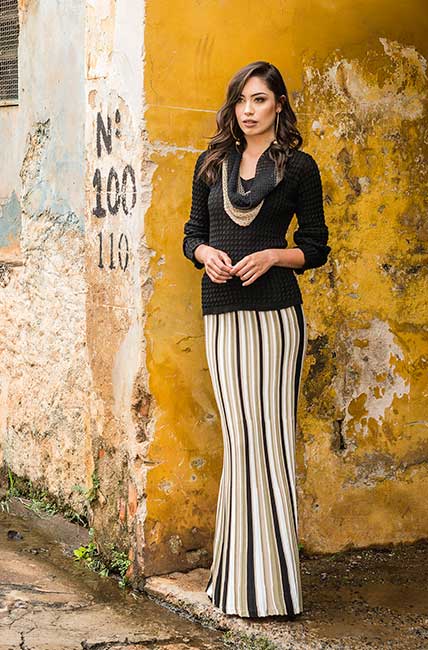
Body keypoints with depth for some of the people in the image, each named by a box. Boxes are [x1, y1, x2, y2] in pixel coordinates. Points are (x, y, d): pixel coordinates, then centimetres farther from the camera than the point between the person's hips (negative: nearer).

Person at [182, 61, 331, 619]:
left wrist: (272, 256, -13)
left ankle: (273, 582, 1)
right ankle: (240, 579, 10)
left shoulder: (298, 166, 4)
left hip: (275, 312, -3)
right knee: (240, 438, 3)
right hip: (222, 312, 3)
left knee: (270, 438, -6)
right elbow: (193, 235, 17)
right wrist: (207, 254, -4)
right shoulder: (212, 163, 14)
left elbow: (316, 248, 4)